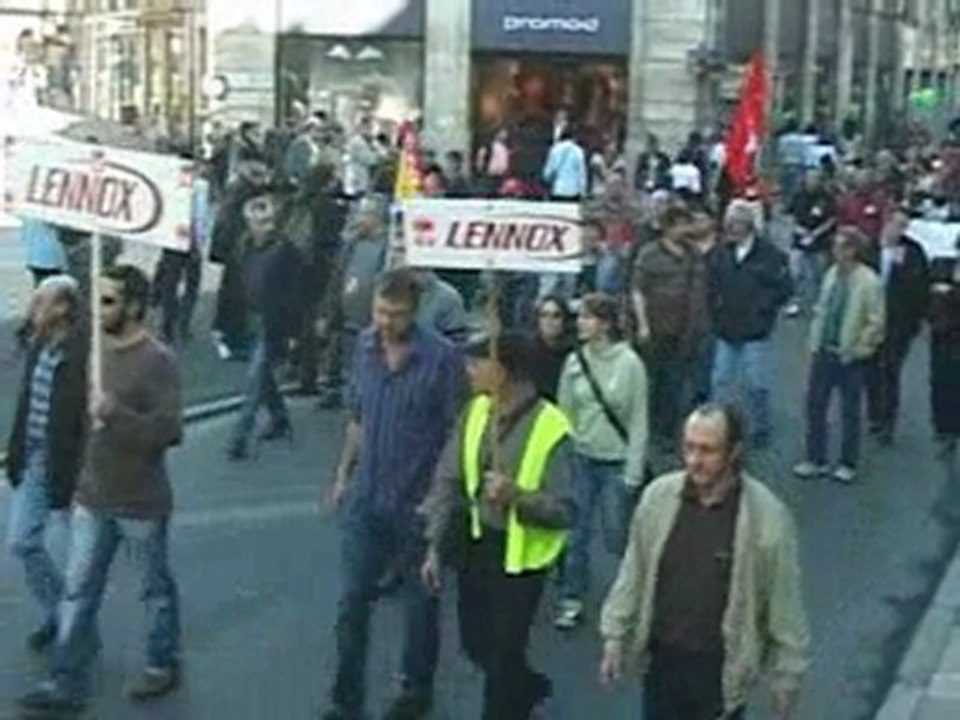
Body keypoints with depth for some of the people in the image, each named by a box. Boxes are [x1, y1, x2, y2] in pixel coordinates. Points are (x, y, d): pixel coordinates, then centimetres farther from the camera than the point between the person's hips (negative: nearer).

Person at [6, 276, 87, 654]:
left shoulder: (82, 355, -22)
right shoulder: (39, 345, 4)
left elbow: (90, 420, -22)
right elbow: (27, 403, 12)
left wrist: (79, 475, -21)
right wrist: (16, 454, 12)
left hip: (67, 464, -8)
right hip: (34, 461, 8)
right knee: (22, 543, 13)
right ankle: (55, 615, 32)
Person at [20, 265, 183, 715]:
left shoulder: (158, 361, -19)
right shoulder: (97, 349, 2)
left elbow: (169, 430, -24)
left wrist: (115, 414, -35)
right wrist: (80, 473, 17)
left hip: (141, 503, -6)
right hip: (92, 499, 6)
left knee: (156, 587, 14)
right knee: (78, 592, 7)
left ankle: (163, 665, 33)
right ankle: (67, 685, 15)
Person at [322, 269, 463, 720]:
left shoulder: (442, 358, -17)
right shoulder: (365, 346, -1)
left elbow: (455, 433, -12)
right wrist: (343, 474, 12)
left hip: (417, 501, -4)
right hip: (365, 497, 4)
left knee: (420, 599, 15)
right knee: (353, 598, 6)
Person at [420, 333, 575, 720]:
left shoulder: (551, 428, -20)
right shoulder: (476, 411, -2)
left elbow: (564, 510, -18)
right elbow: (448, 480, 3)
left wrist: (518, 495, -34)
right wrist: (436, 546, 1)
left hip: (520, 556, -6)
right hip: (476, 544, 6)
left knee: (504, 654, 5)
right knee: (476, 643, 21)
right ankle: (527, 688, 49)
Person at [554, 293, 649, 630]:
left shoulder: (629, 364, -13)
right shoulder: (574, 362, -2)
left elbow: (638, 421, -9)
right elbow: (565, 414, 6)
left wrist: (633, 472, -10)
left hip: (616, 462, -3)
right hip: (581, 459, 3)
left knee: (617, 536, 5)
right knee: (575, 531, 6)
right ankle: (571, 600, 20)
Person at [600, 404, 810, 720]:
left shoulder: (767, 517, -18)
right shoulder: (658, 497, -8)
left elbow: (784, 606, -10)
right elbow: (633, 575, 4)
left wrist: (785, 681, -5)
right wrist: (615, 639, 6)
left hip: (722, 668, -3)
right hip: (663, 658, 4)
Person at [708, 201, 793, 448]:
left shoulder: (769, 254, -10)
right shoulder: (721, 254, 5)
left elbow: (785, 288, -9)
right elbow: (710, 285, 14)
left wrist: (763, 307, -7)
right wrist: (715, 306, 2)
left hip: (756, 333, -5)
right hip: (726, 332, 5)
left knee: (757, 386, 3)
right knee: (721, 382, 9)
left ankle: (759, 431, 17)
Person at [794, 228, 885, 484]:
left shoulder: (868, 282, -17)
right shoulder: (832, 274, 1)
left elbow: (875, 323, -14)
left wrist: (858, 349, -11)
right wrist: (815, 341, 7)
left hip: (850, 357, -6)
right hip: (824, 352, 6)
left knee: (850, 413, 8)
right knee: (815, 406, 10)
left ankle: (848, 465, 22)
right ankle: (815, 460, 23)